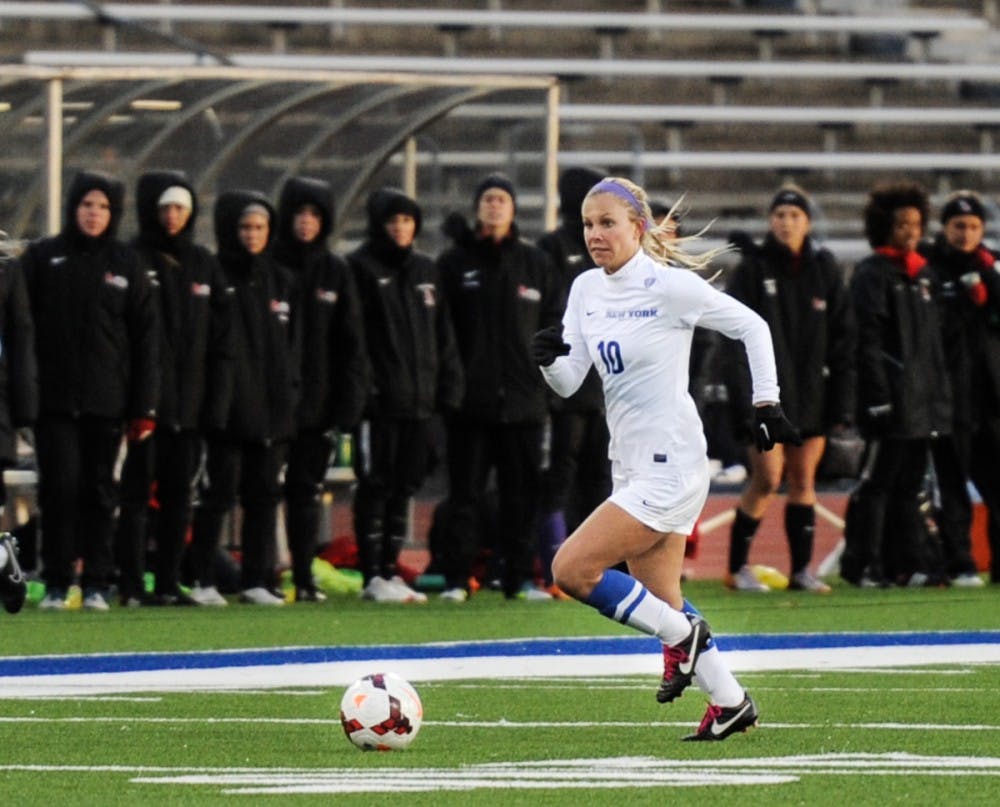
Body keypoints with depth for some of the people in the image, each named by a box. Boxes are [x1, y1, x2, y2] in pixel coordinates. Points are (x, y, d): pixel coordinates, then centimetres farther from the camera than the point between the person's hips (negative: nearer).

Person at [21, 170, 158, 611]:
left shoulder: (126, 264, 6)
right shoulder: (42, 257, 4)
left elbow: (145, 337, 7)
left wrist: (144, 405, 1)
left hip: (107, 400, 1)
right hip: (54, 399, -1)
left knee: (100, 490, 5)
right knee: (60, 487, -5)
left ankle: (96, 584, 10)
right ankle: (56, 583, 2)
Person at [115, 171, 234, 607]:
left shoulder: (204, 264, 12)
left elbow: (221, 338, 12)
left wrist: (217, 400, 4)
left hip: (189, 402, 5)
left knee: (178, 496, 7)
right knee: (137, 492, -5)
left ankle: (169, 583, 11)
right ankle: (131, 585, -4)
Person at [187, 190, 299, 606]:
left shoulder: (280, 280, 14)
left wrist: (290, 393, 8)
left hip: (272, 410, 5)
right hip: (229, 410, -5)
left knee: (264, 495, 7)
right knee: (220, 491, -4)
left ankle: (257, 581, 11)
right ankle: (203, 580, 0)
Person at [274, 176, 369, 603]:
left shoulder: (336, 272, 8)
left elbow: (351, 343, 8)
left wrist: (347, 404, 0)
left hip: (316, 403, 2)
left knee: (307, 491, 6)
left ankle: (304, 578, 10)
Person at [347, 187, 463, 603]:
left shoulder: (426, 271, 16)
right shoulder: (360, 268, -4)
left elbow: (443, 335, 18)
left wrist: (449, 388, 10)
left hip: (418, 399, 6)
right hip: (377, 400, -6)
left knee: (404, 487, 9)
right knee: (375, 486, -3)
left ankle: (390, 570, 16)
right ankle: (373, 576, -1)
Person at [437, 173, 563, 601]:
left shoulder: (536, 263, 9)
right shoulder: (454, 262, 3)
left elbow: (555, 324, 12)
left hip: (522, 400, 2)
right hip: (470, 400, -2)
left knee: (522, 493, 4)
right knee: (465, 493, -1)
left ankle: (521, 577, 10)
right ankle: (455, 578, 3)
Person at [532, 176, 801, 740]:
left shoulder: (670, 286, -13)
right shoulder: (587, 290, 7)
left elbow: (752, 327, -3)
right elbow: (568, 382, 6)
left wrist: (768, 405, -3)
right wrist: (548, 358, -15)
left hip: (670, 464, -8)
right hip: (633, 467, 8)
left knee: (572, 569, -14)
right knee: (660, 601, 10)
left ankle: (681, 635, 1)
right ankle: (730, 702, 21)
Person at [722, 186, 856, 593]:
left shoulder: (825, 271, 6)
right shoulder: (752, 270, -3)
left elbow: (843, 339, 7)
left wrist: (842, 402, 1)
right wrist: (744, 398, -14)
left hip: (811, 392, 3)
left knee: (804, 479, 6)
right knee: (768, 479, -8)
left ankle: (802, 569, 13)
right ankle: (737, 567, 3)